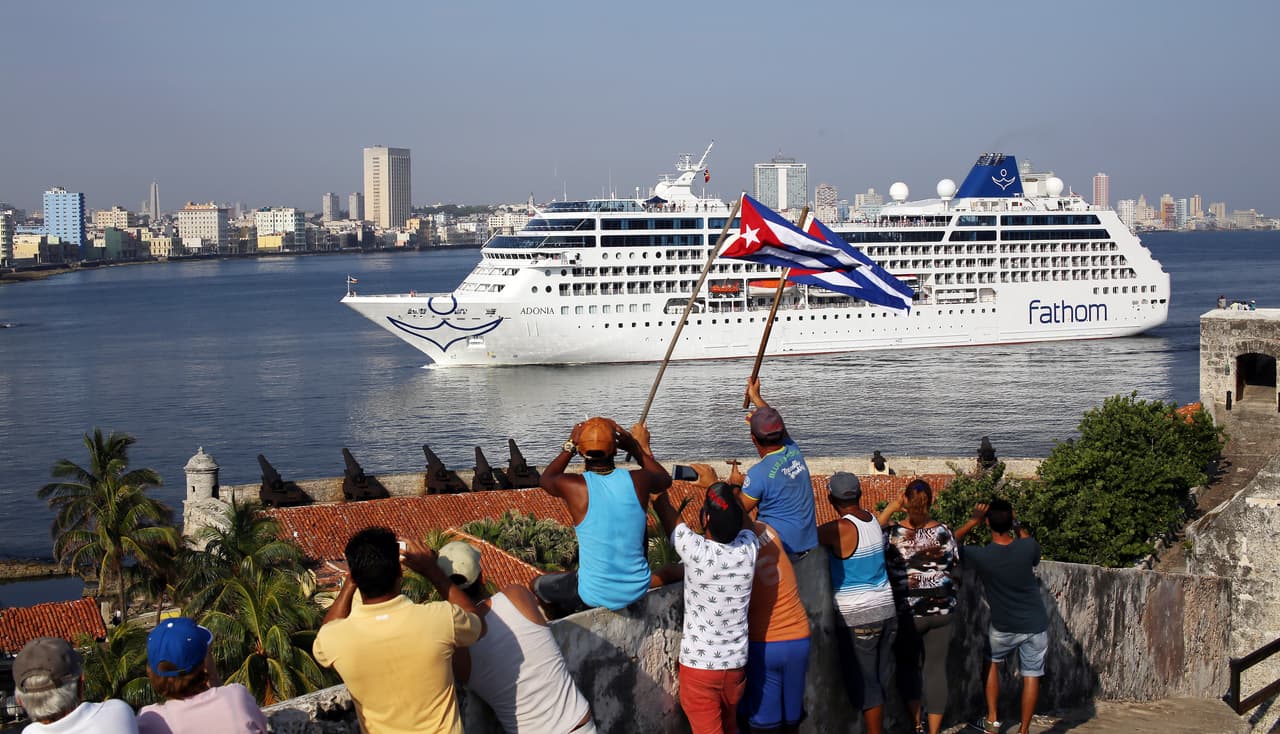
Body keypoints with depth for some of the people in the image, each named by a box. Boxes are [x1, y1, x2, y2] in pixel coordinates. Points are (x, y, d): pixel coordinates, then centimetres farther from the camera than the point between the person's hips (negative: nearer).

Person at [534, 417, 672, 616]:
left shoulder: (574, 486, -18)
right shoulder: (638, 481, -12)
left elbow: (545, 479, 8)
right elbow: (665, 480, 14)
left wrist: (570, 446, 14)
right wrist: (640, 448, 21)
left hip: (595, 596, -3)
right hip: (637, 590, 3)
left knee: (538, 586, 26)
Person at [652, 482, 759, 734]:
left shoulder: (696, 551, -22)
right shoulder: (748, 549, -11)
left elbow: (662, 504, -8)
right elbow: (743, 518, 14)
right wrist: (729, 491, 23)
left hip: (699, 665, -5)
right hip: (736, 664, 5)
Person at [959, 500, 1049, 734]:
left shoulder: (981, 555, -19)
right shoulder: (1027, 548, -16)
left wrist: (974, 520, 4)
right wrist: (1018, 526, 12)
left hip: (1004, 627, -1)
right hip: (1035, 625, 1)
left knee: (992, 663, 24)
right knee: (1031, 676, 10)